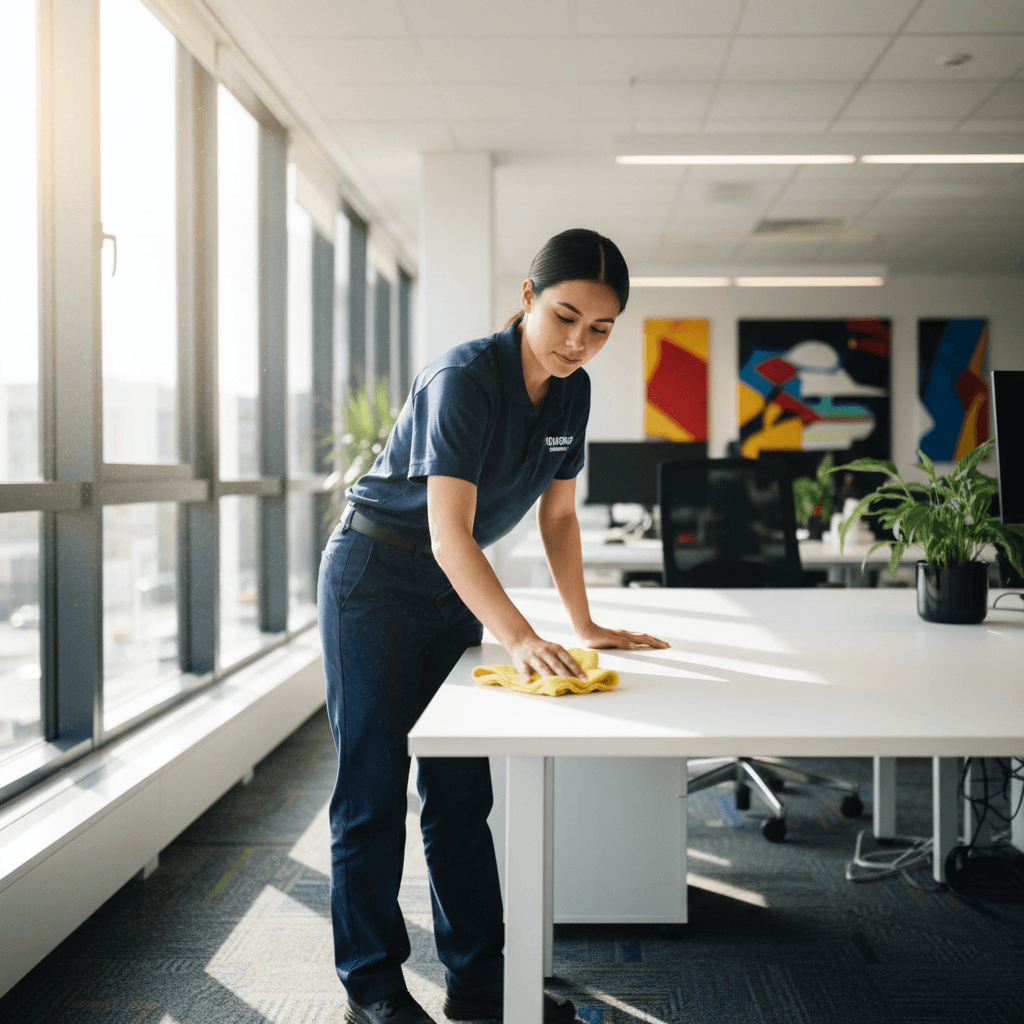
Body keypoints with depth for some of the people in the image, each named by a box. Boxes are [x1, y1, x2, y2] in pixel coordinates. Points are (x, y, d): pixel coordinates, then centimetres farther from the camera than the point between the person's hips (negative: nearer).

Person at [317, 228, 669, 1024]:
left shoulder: (572, 391, -1)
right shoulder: (465, 379, -25)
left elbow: (558, 514, 8)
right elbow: (449, 532, -33)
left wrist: (585, 624, 5)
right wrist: (520, 638, -42)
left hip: (454, 589, 7)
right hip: (375, 577, -7)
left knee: (461, 787, 9)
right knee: (374, 785, -1)